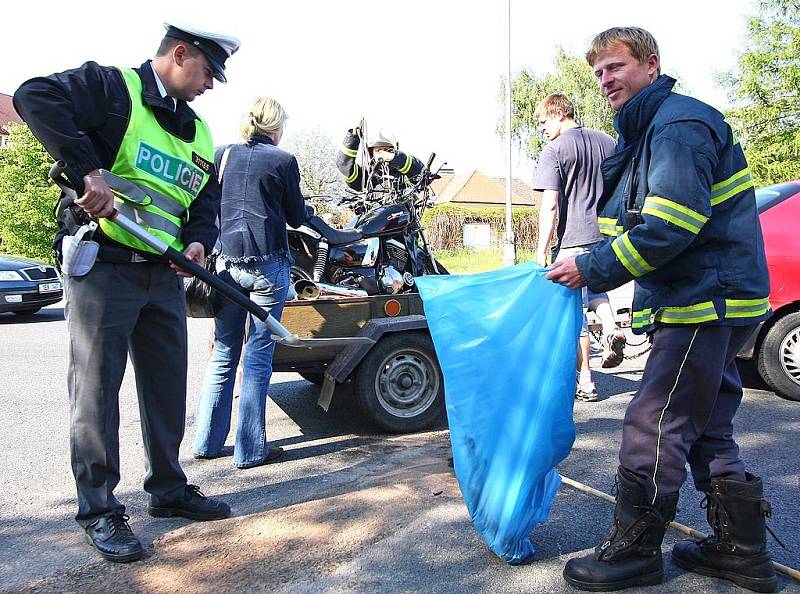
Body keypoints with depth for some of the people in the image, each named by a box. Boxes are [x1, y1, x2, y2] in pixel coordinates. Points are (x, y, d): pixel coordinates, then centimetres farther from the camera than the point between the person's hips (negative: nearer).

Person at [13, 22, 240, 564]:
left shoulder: (199, 132, 17)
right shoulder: (113, 87, -4)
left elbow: (206, 199, 18)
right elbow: (35, 97, -20)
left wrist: (198, 239, -2)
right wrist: (88, 171, -28)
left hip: (165, 275, 7)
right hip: (102, 269, -7)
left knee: (168, 384, 13)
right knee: (97, 389, 0)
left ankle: (169, 489, 29)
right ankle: (99, 510, 12)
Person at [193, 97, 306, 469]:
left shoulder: (222, 155, 9)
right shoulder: (283, 161, -3)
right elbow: (297, 217, 6)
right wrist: (303, 207, 26)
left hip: (226, 263, 4)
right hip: (266, 267, -4)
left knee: (223, 354, 13)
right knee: (258, 355, 2)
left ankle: (207, 441, 20)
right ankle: (251, 449, 7)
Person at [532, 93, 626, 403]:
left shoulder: (554, 150, -7)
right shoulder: (608, 142, 12)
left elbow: (549, 205, -14)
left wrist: (542, 250, -12)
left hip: (574, 240, -6)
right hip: (608, 236, 7)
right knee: (595, 287, 30)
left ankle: (585, 381, 7)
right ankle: (611, 328, 3)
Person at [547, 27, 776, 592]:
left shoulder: (680, 123, -14)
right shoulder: (646, 133, 19)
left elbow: (668, 228, -25)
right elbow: (630, 224, 23)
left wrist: (592, 270, -18)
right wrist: (588, 266, 9)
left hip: (706, 302, -11)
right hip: (709, 301, 11)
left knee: (654, 426, -4)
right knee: (707, 429, 15)